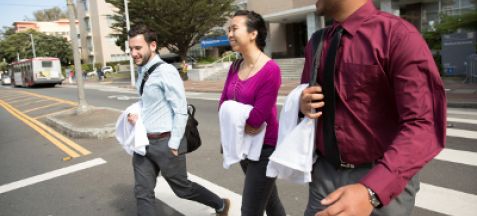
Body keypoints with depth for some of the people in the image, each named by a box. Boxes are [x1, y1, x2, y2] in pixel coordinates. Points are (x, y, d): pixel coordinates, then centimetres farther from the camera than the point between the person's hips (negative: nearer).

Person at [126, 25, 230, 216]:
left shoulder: (166, 72, -17)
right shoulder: (142, 72, 8)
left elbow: (181, 111, -19)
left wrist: (173, 145, -17)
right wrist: (138, 116, 1)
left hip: (164, 142, -7)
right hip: (144, 142, 8)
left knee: (182, 188, 10)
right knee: (143, 193, 10)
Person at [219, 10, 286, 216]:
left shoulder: (270, 70, -21)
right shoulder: (235, 66, 3)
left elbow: (256, 118, -23)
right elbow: (223, 104, 4)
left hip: (264, 148, -7)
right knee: (269, 199, 23)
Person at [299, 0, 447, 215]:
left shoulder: (399, 35, -17)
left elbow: (424, 124, -24)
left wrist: (371, 191, -36)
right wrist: (303, 104, -8)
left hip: (383, 180, -4)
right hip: (324, 171, 5)